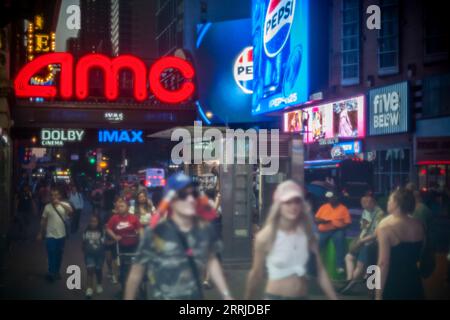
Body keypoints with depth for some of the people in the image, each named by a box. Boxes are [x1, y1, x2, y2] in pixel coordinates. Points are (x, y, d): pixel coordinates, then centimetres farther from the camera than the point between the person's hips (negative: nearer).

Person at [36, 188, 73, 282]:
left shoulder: (65, 205, -6)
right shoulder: (47, 207, -3)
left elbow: (71, 211, -29)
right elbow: (43, 221, 6)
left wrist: (60, 203, -34)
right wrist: (41, 233, 8)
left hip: (61, 235, 1)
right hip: (50, 235, -1)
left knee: (59, 255, 12)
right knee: (51, 254, -6)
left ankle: (56, 272, 27)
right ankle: (51, 273, 0)